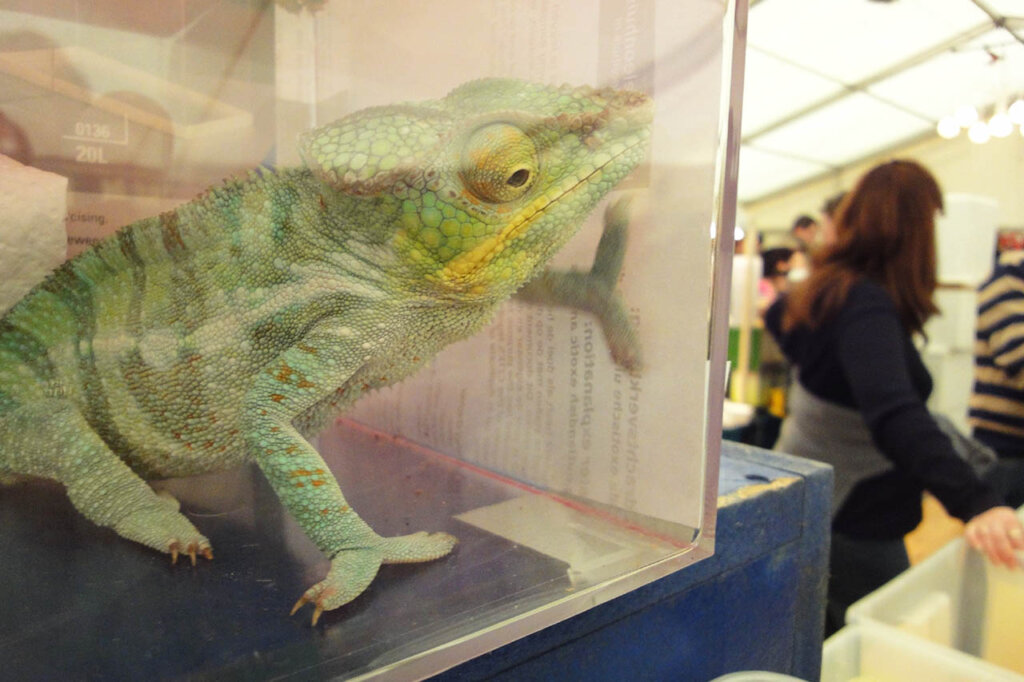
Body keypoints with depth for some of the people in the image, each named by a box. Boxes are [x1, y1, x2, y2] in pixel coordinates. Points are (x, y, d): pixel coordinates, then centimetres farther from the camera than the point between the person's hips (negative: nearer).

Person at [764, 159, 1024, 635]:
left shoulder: (827, 289, 3)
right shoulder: (868, 307, -25)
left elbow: (779, 317, 26)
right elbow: (893, 413, -41)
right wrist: (975, 502, -50)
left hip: (805, 499, 9)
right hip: (853, 524, -9)